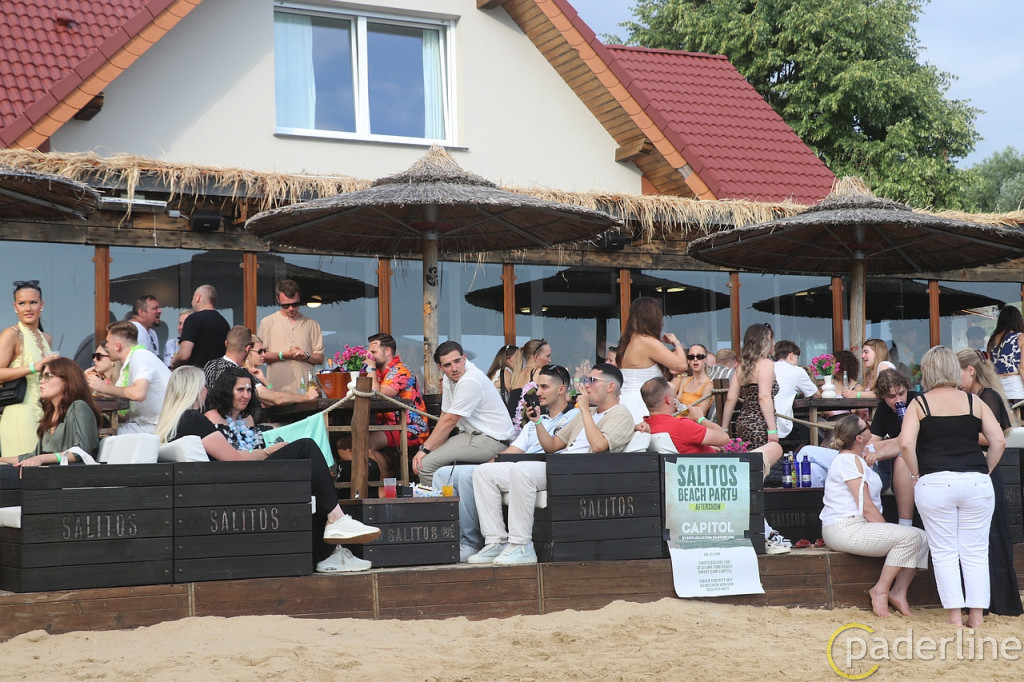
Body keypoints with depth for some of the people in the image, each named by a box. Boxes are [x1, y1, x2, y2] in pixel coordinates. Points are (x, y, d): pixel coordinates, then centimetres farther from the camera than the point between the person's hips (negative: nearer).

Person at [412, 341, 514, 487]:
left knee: (425, 463, -19)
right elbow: (444, 416, 9)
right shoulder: (449, 378, 9)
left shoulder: (470, 381, -20)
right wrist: (427, 448, -2)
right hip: (473, 434, 10)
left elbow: (450, 421, -19)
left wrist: (425, 449, -14)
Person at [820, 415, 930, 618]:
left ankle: (898, 591, -4)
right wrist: (889, 531, -11)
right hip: (844, 530, -11)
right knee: (909, 537, -24)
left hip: (857, 526, 11)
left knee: (922, 538, -1)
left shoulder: (855, 458, 18)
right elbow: (867, 508, -16)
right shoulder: (849, 460, -13)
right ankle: (881, 590, -15)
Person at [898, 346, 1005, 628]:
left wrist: (916, 474, 2)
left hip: (934, 484, -2)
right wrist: (984, 471, 12)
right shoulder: (974, 401, 8)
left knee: (944, 552, 5)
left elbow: (906, 443, -11)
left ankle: (954, 614, 4)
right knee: (976, 552, 8)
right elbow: (998, 441, 1)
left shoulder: (919, 404, 2)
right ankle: (976, 615, 9)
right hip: (976, 483, 2)